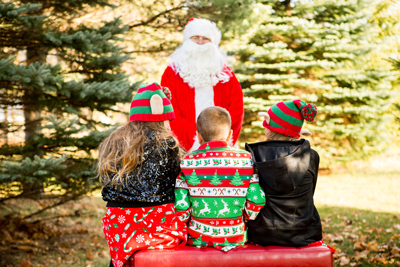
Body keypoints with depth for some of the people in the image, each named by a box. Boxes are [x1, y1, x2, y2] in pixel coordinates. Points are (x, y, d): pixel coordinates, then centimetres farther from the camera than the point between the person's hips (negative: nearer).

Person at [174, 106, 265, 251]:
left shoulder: (188, 162, -5)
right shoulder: (246, 159, -4)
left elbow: (181, 207, -7)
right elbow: (257, 202, -7)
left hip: (198, 239, 0)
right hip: (235, 239, 0)